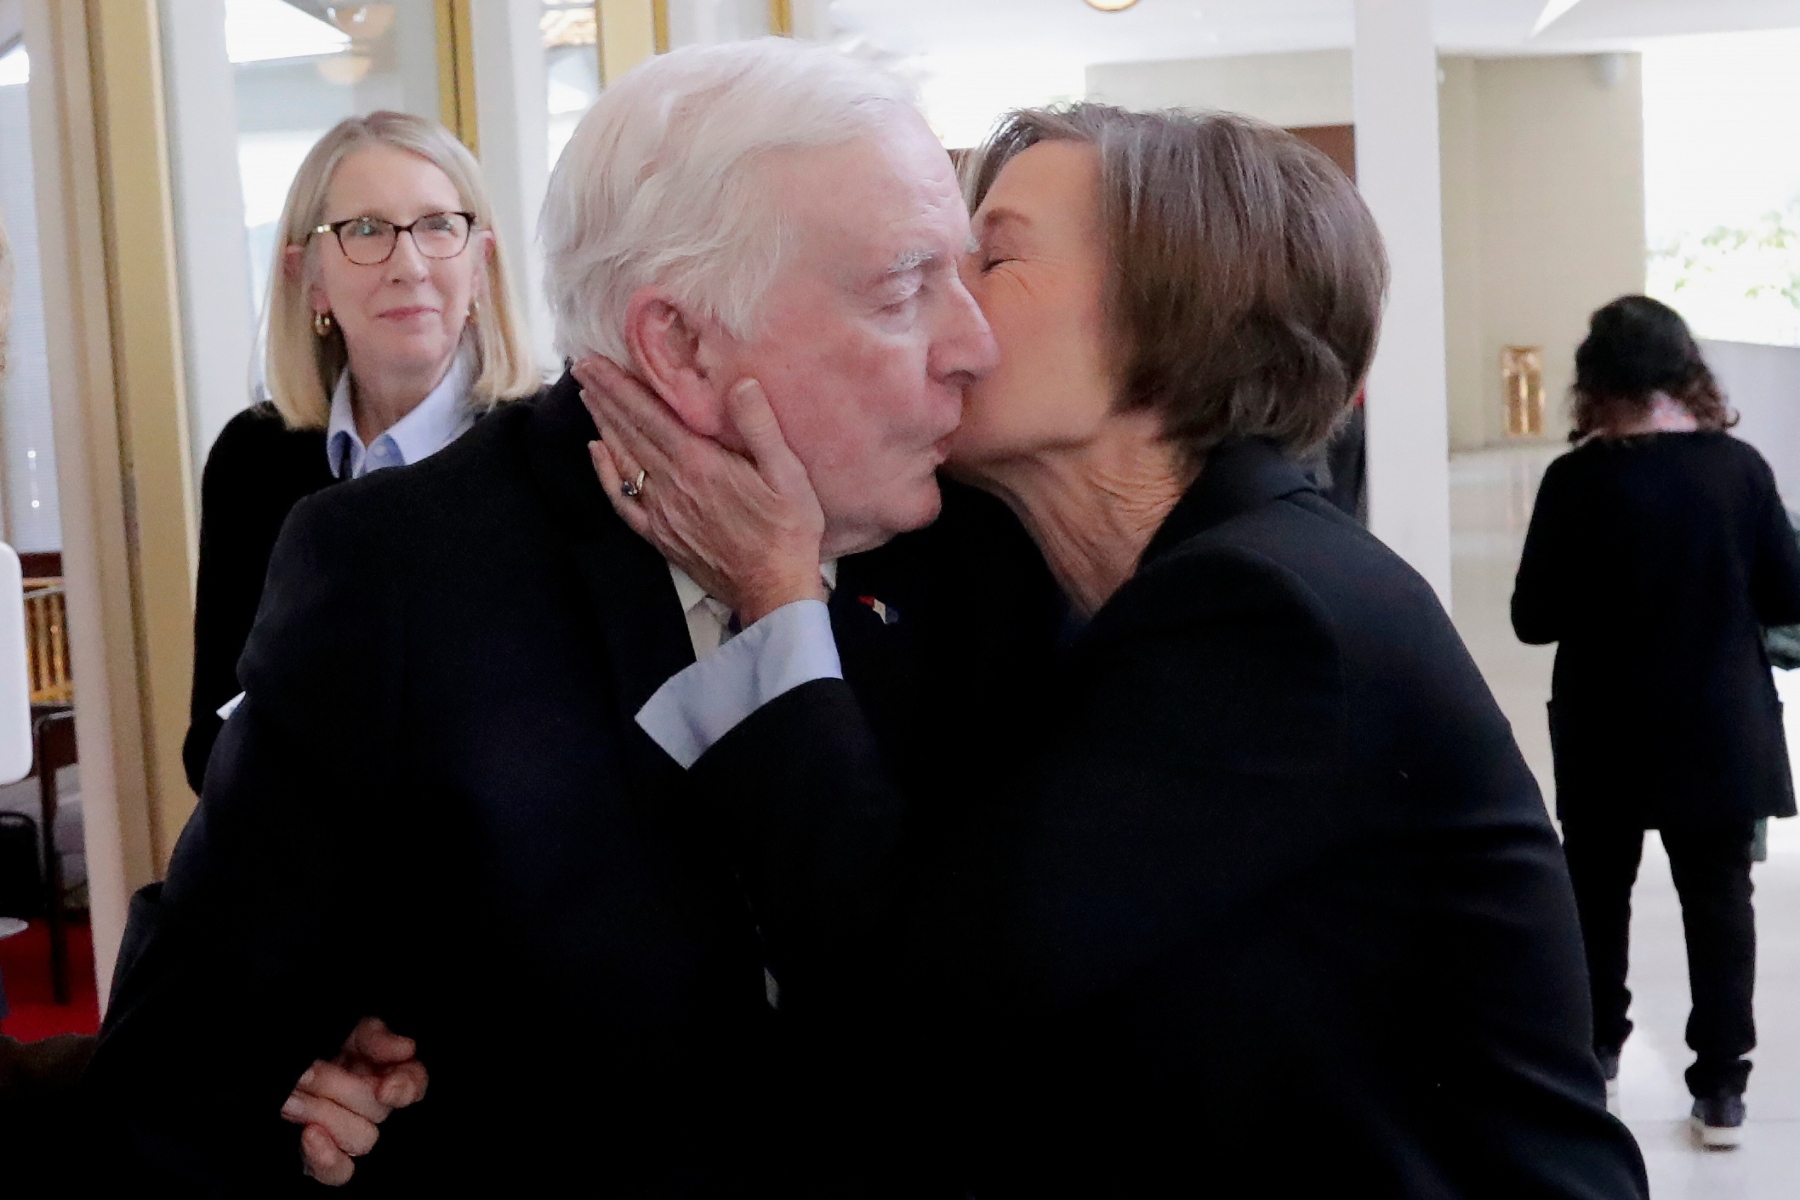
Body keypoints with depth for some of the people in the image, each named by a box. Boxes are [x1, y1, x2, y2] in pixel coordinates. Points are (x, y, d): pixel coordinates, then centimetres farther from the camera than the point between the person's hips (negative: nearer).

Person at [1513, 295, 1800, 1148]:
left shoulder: (1578, 479, -14)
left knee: (1598, 892, 18)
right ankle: (1721, 1088, 9)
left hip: (1608, 736, -1)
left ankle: (1595, 1046, 33)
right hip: (1719, 732, 1)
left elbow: (1533, 618, -11)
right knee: (1719, 901, 9)